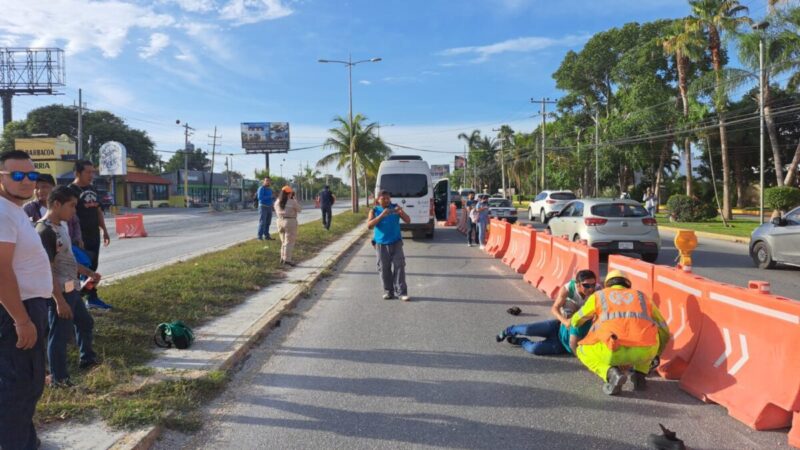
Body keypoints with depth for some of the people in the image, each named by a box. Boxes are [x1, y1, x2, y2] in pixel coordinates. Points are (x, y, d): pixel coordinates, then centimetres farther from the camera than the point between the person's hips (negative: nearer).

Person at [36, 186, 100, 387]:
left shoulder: (61, 225, 9)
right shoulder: (45, 231, -21)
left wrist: (88, 272, 21)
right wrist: (59, 300, -24)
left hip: (71, 289, 10)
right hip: (59, 293, -10)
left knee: (85, 322, 25)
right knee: (59, 335, 1)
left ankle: (87, 358, 44)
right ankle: (58, 379, 15)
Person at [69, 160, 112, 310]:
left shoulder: (92, 189, 13)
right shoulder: (71, 191, -12)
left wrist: (104, 230, 17)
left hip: (94, 235, 8)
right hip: (81, 237, -8)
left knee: (92, 267, 13)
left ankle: (92, 298, 21)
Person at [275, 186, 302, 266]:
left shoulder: (278, 202, 6)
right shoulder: (292, 202, -11)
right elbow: (299, 209, 0)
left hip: (280, 222, 7)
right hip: (290, 222, -6)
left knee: (284, 241, 18)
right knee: (289, 242, -2)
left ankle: (283, 258, 20)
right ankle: (287, 259, -6)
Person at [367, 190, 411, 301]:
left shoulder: (395, 208, 3)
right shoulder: (374, 211, 1)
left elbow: (408, 220, -2)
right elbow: (369, 225, -13)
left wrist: (401, 212, -21)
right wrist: (381, 216, -24)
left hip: (396, 243, 0)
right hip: (381, 244, 0)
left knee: (399, 266, -4)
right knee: (384, 269, 4)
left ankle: (401, 292, -1)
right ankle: (388, 291, 16)